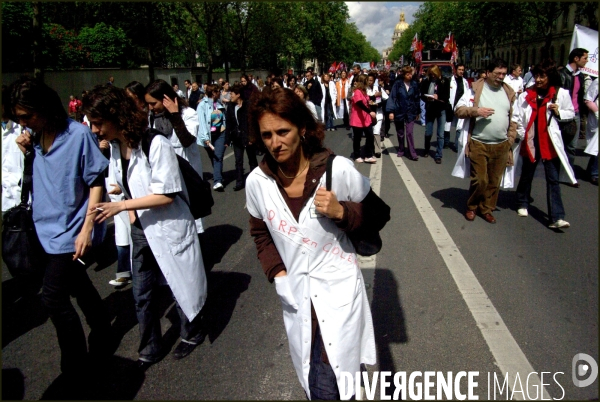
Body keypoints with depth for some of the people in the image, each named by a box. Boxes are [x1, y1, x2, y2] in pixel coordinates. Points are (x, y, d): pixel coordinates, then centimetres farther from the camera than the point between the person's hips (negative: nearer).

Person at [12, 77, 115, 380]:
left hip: (70, 230, -7)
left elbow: (96, 183, -13)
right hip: (48, 227, 7)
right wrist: (25, 152, -6)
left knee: (53, 297, -5)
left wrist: (87, 229, -18)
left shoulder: (78, 134, -14)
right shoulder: (34, 137, 4)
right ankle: (103, 341, 36)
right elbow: (34, 178, 12)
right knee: (79, 287, 17)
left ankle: (75, 372, 12)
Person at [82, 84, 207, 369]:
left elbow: (167, 195, -23)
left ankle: (192, 333, 38)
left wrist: (121, 206, -25)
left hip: (169, 228, -7)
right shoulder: (115, 148, 1)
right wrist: (132, 217, 2)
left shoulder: (156, 144, -23)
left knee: (180, 284, 12)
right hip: (140, 230, 7)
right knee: (142, 294, 14)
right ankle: (150, 350, 34)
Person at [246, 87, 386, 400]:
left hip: (338, 291, -3)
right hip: (294, 293, 3)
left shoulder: (338, 170, -16)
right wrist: (276, 272, -1)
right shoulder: (257, 182, -7)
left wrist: (341, 211, -22)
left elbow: (378, 215, -4)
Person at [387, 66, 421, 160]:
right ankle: (401, 150, 27)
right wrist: (391, 111, -12)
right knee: (400, 133, 11)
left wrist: (417, 112, 11)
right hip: (399, 112, 0)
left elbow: (417, 98, 8)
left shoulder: (414, 84, 1)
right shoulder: (398, 84, -6)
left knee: (409, 133, -7)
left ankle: (412, 154, -5)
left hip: (410, 112, 0)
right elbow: (392, 97, -6)